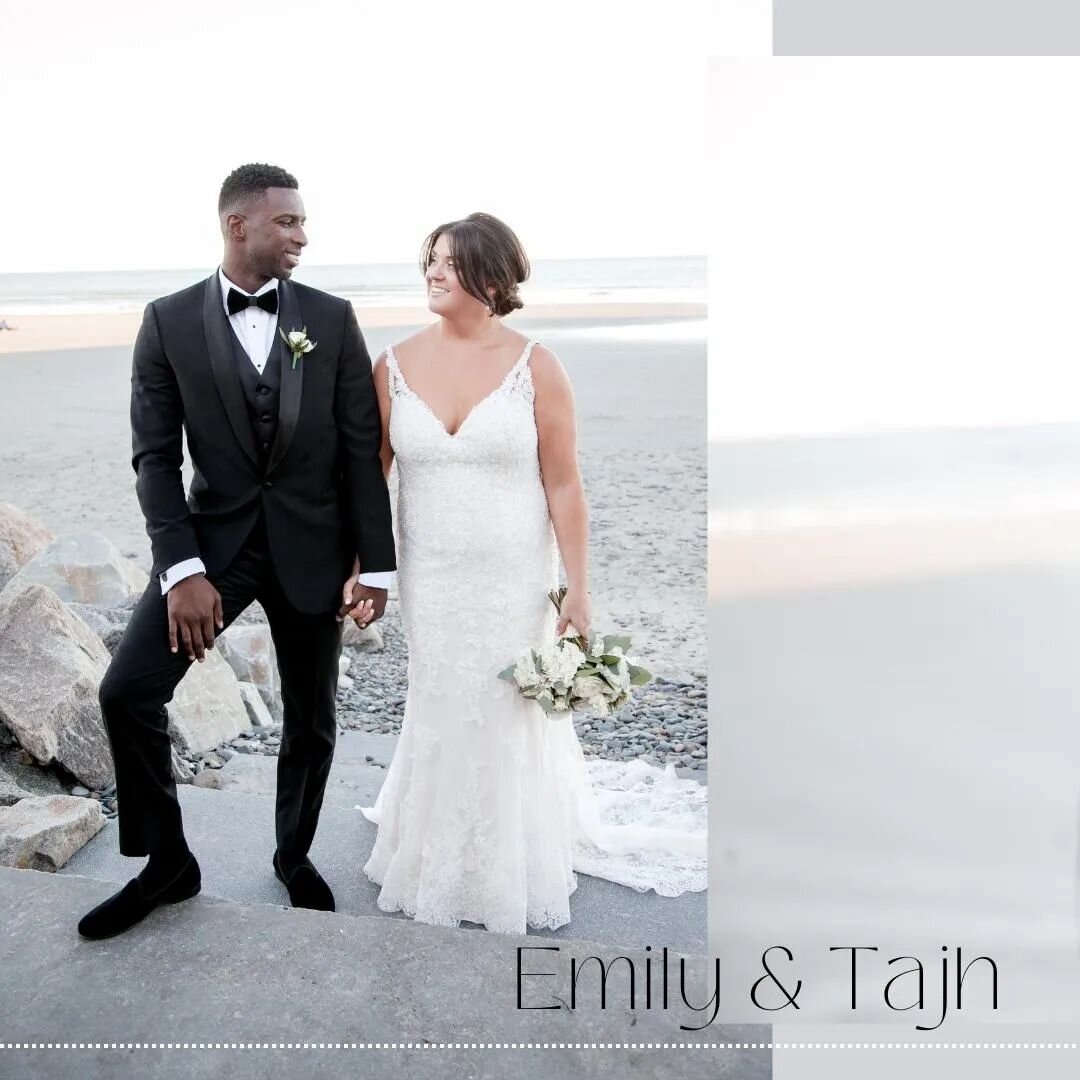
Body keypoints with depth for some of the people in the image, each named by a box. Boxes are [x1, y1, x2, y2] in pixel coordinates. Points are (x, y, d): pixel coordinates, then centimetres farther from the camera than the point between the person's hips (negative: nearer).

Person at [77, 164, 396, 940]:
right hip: (217, 535, 0)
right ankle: (167, 862, 8)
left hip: (312, 544, 1)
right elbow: (155, 455, -6)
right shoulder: (169, 322, -4)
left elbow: (363, 448, -3)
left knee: (312, 716, 11)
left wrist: (376, 564, -6)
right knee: (128, 689, -13)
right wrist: (182, 569, -18)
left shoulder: (332, 318, -2)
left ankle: (294, 855, 35)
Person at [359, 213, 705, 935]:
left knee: (509, 720, 10)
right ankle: (439, 866, 37)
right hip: (430, 579, 2)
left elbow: (564, 485, -8)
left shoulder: (535, 367, -9)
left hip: (513, 579, -2)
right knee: (439, 718, 13)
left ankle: (509, 873, 34)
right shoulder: (394, 366, -2)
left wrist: (579, 590, -9)